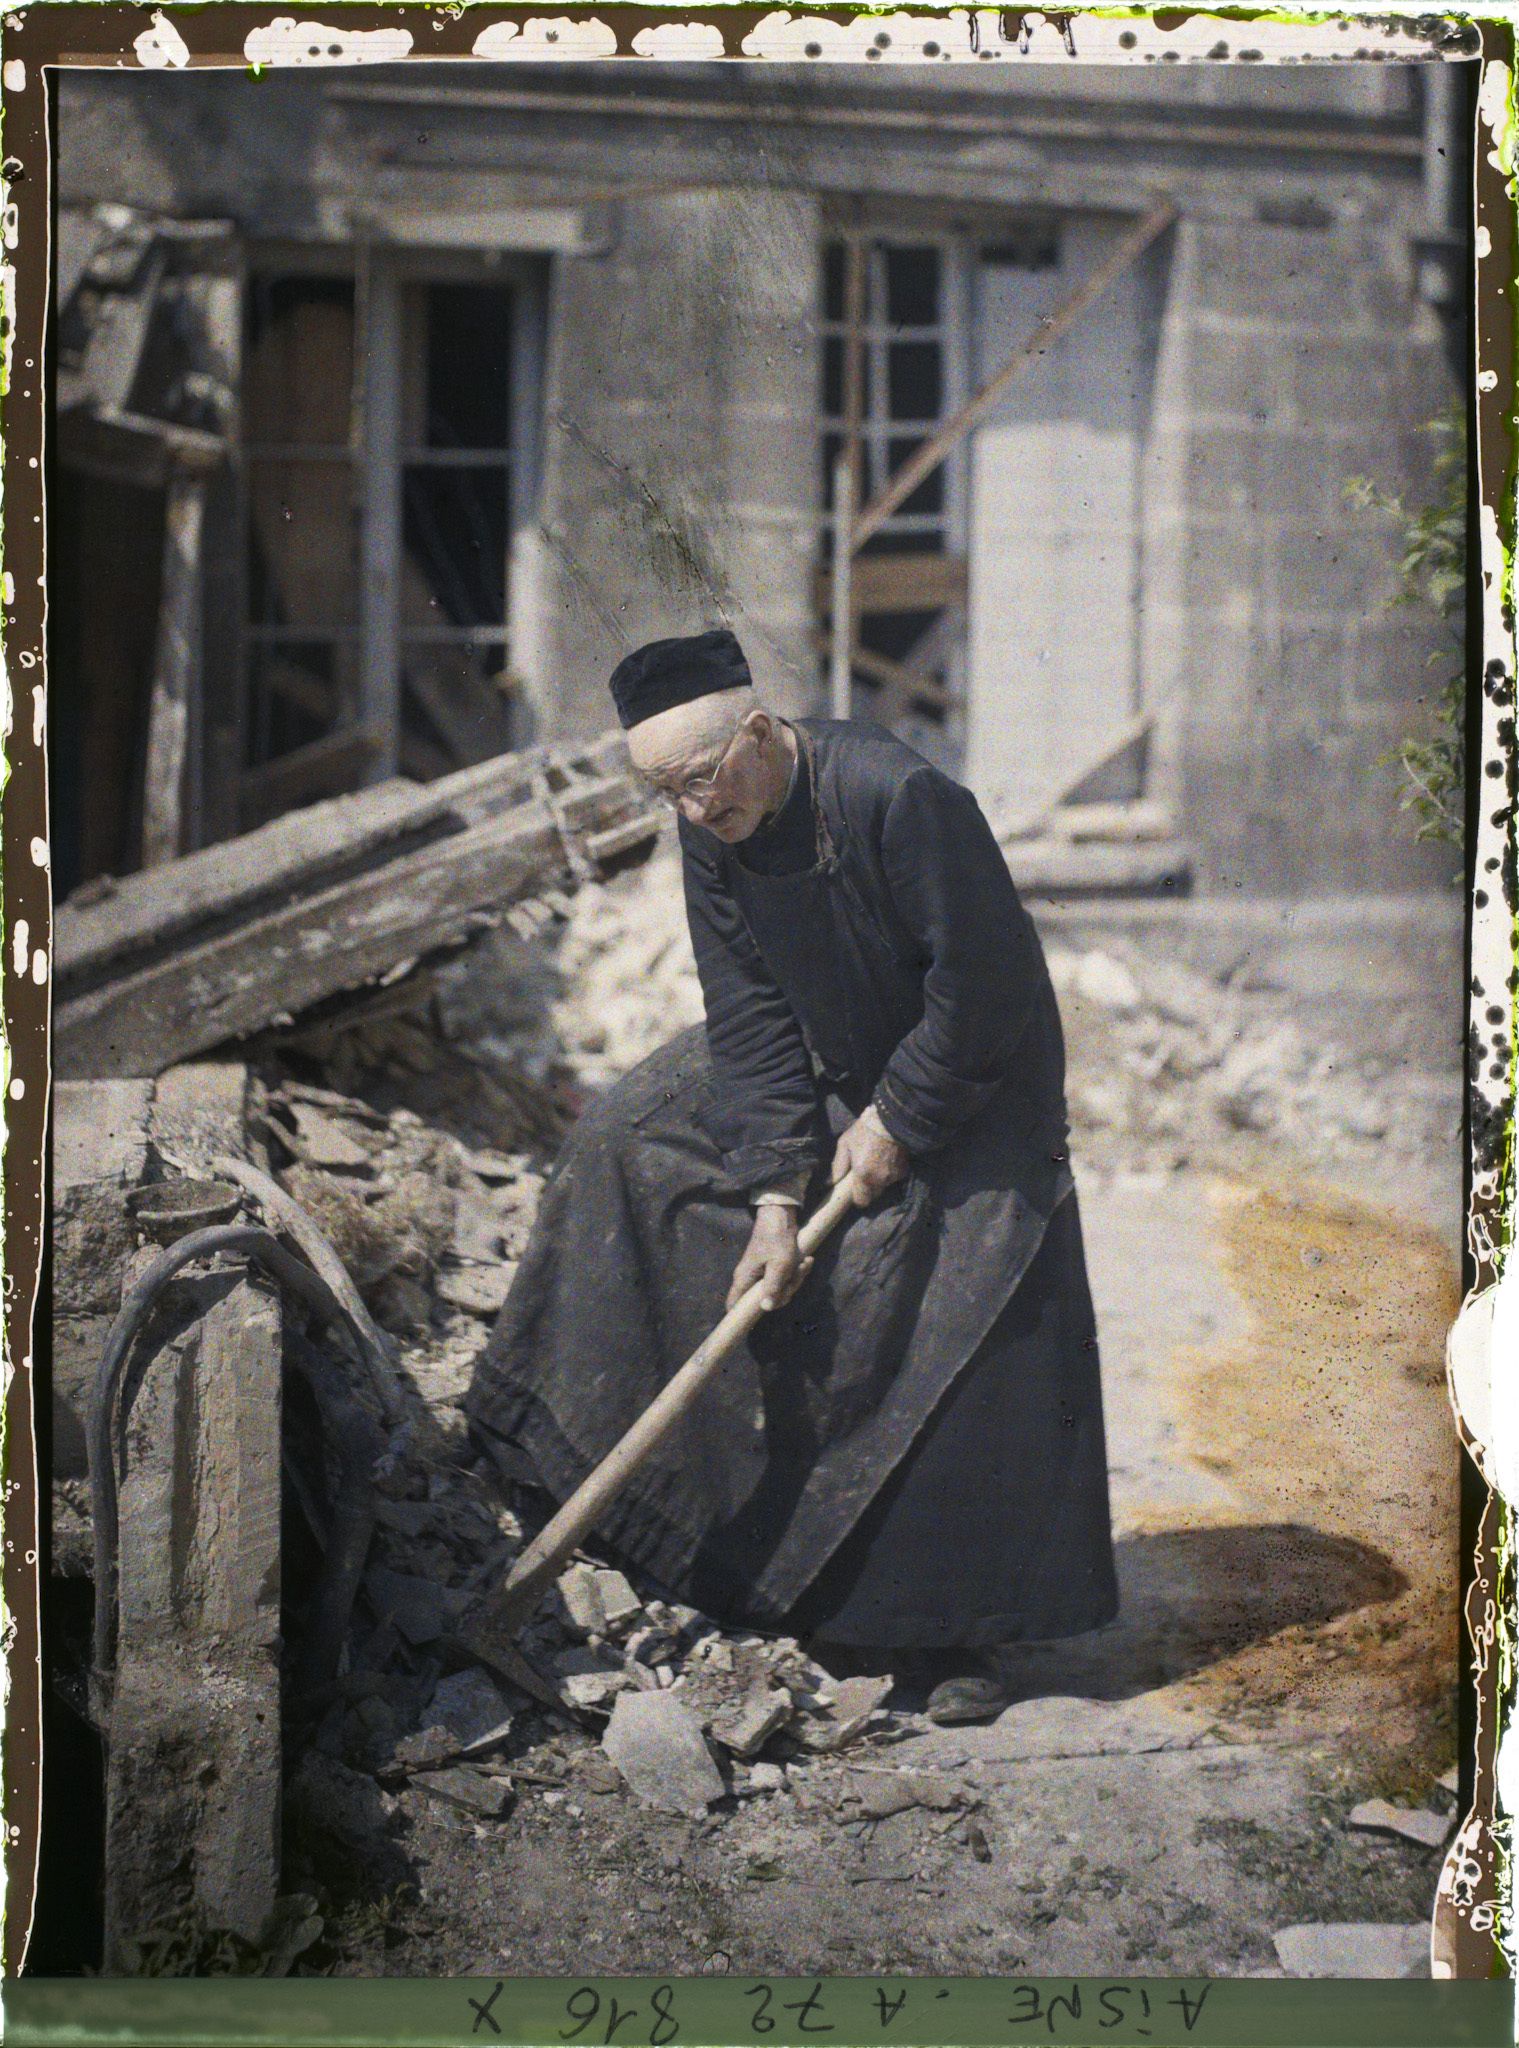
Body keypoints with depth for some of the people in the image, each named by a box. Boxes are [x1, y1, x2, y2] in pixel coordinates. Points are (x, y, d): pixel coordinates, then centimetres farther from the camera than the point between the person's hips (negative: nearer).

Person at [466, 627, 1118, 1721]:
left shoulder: (900, 798, -34)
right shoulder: (713, 832, -12)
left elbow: (982, 985, -28)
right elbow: (752, 1024, -11)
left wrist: (897, 1122, -20)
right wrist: (774, 1197, -18)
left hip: (971, 1082, -7)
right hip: (827, 1067, 7)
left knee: (977, 1344, -13)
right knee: (633, 1135, 4)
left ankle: (960, 1631, -3)